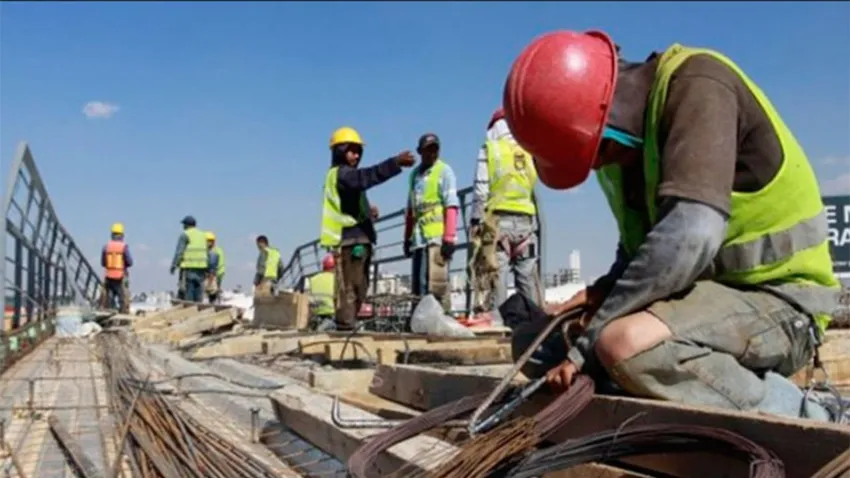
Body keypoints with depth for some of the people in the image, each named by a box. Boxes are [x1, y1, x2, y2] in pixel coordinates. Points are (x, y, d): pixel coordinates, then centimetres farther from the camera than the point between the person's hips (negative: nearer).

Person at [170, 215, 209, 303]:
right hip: (201, 267, 6)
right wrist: (206, 269, 19)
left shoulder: (185, 235, -3)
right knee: (198, 293, 7)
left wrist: (173, 266, -7)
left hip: (188, 267, -6)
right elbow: (207, 254, 16)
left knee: (187, 292, -5)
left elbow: (179, 252, -10)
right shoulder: (203, 235, 15)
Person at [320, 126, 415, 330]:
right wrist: (396, 162, -36)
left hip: (357, 238, 10)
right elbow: (367, 176, -27)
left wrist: (366, 210, 10)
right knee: (349, 286, -13)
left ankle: (347, 325, 18)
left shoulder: (345, 175, 26)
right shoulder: (340, 173, -6)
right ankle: (346, 325, -14)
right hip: (351, 239, -10)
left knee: (357, 287, 13)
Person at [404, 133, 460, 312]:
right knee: (418, 284, 6)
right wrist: (407, 237, 21)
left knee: (436, 282, -13)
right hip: (419, 238, 7)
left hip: (438, 236, -7)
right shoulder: (414, 174, 20)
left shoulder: (444, 171, 1)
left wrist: (449, 238, -17)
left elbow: (451, 206, -8)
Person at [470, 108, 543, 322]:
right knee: (528, 277, 6)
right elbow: (535, 189, 12)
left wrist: (475, 220, -2)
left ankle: (495, 322, -13)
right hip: (525, 220, 4)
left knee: (496, 276, -7)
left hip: (498, 220, -3)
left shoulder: (490, 147, 4)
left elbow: (481, 189, -3)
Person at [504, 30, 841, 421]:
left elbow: (690, 235, -34)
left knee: (625, 344, -36)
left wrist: (590, 339, -26)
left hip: (775, 298, -9)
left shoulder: (696, 85, -20)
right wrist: (606, 290, -5)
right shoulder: (625, 139, 5)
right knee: (536, 343, 2)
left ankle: (799, 421, -12)